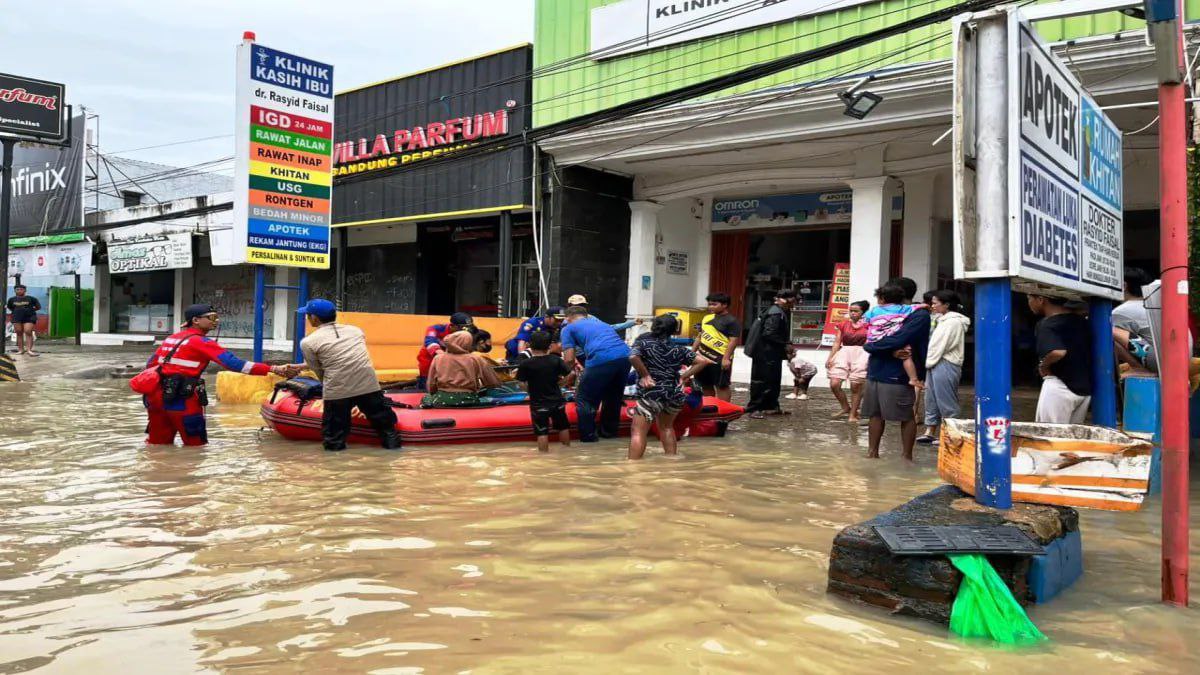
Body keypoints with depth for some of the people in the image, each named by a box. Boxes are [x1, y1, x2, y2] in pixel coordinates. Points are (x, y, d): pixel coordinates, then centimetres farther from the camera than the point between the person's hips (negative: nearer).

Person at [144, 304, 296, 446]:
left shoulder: (171, 338, 17)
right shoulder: (200, 342, -9)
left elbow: (151, 363, 20)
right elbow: (233, 363, -20)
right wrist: (274, 369, -25)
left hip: (155, 394, 9)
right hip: (180, 398, -8)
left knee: (158, 443, 17)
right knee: (195, 444, 2)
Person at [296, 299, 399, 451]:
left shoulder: (308, 342, 4)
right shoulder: (355, 330, 18)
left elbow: (319, 371, 7)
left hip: (336, 392, -3)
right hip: (369, 386, 3)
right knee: (382, 418, 19)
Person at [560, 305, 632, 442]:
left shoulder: (569, 328, 18)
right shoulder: (600, 323, 36)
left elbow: (569, 359, 10)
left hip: (601, 359, -6)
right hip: (625, 356, 6)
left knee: (584, 399, 13)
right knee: (613, 396, 27)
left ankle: (588, 436, 16)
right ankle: (610, 431, 38)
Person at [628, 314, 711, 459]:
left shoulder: (643, 341, 4)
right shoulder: (678, 349, 14)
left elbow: (633, 356, -17)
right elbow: (703, 361, 8)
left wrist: (645, 375, -6)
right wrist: (684, 376, 10)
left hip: (651, 394, -5)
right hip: (675, 394, 5)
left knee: (639, 433, -3)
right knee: (666, 427, 27)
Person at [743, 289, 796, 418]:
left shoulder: (781, 312, 16)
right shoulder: (775, 313, -17)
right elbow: (769, 334, -24)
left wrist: (786, 346, 9)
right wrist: (786, 345, -17)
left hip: (773, 354, 11)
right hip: (766, 354, -11)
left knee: (774, 380, 16)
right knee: (761, 381, -5)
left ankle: (771, 406, 24)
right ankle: (754, 408, 0)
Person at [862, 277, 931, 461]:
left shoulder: (919, 315, -7)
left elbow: (898, 339, -19)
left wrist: (870, 346, -7)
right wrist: (891, 351, -15)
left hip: (898, 375, -7)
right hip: (876, 371, 7)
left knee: (906, 416, 3)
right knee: (875, 414, 11)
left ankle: (906, 456, 12)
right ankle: (872, 453, 19)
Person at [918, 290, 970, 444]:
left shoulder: (953, 322, -13)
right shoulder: (943, 320, 17)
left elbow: (940, 346, -15)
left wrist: (927, 363, -6)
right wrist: (927, 363, 6)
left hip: (945, 366, -10)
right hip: (935, 365, 10)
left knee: (946, 402, -3)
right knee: (932, 400, 12)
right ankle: (930, 432, 18)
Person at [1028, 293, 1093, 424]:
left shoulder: (1046, 325, -15)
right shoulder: (1081, 320, 10)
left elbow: (1058, 352, -31)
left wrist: (1043, 365, -13)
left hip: (1059, 387, -8)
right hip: (1085, 388, 8)